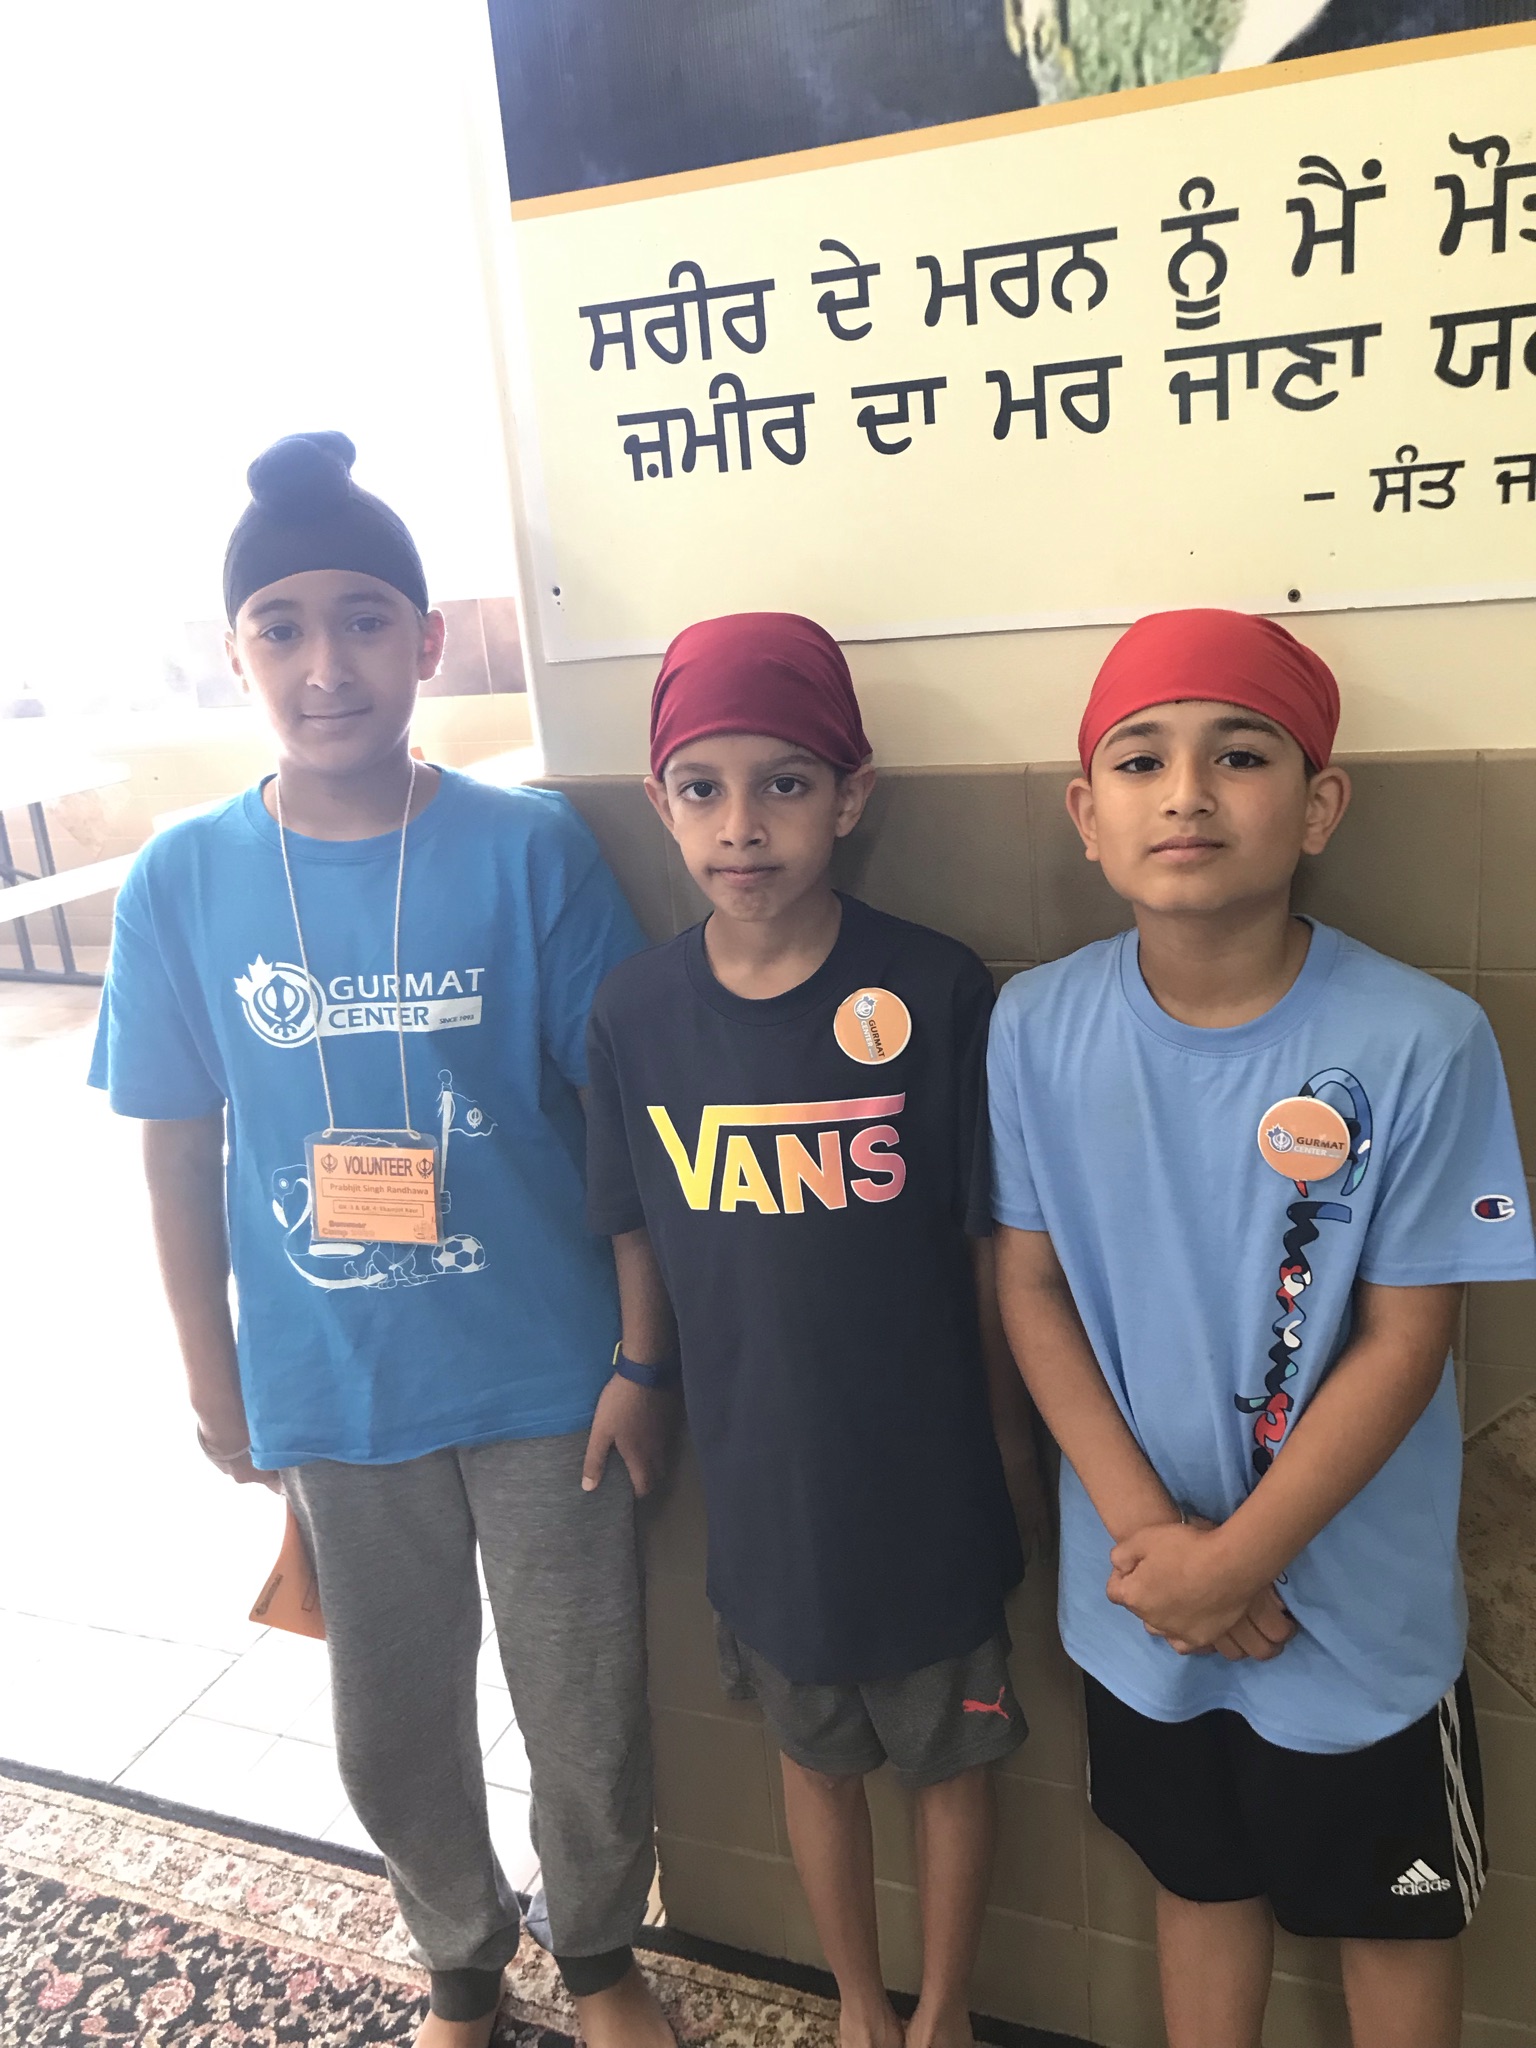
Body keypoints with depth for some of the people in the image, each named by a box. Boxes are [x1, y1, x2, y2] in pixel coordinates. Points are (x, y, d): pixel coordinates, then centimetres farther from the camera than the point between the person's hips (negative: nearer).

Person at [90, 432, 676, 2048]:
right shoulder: (181, 880, -6)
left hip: (545, 1375, -1)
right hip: (333, 1390, 2)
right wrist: (213, 1378, 6)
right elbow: (179, 1147, 2)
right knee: (393, 1731, 21)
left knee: (591, 1722, 15)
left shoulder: (529, 848, -11)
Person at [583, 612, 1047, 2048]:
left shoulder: (935, 994, -17)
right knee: (815, 1755, 24)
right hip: (758, 1484, 3)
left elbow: (992, 1248, -9)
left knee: (947, 1757, 20)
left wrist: (1014, 1448, -1)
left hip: (929, 1483, -2)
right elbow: (641, 1246, 1)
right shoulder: (635, 1014, -10)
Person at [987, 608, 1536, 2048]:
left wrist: (1234, 1559, -15)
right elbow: (1030, 1285, -7)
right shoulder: (1036, 1028, -13)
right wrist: (1147, 1529, -14)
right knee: (1200, 1878, 27)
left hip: (1358, 1606, -2)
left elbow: (1404, 1343, -16)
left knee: (1391, 1913, 23)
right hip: (1139, 1592, 2)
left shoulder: (1419, 1042, -21)